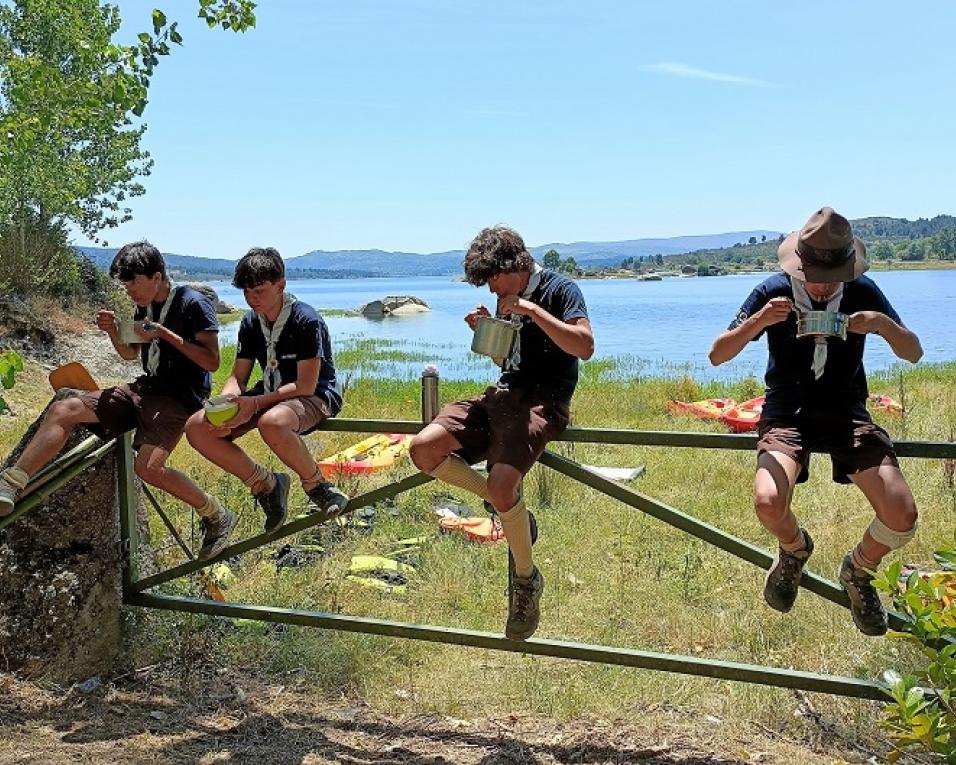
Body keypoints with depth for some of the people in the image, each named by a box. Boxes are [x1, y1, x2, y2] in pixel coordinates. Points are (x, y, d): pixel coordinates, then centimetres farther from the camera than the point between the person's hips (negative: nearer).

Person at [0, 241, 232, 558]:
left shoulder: (193, 303, -12)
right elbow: (130, 353, 24)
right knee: (62, 410, -8)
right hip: (145, 388, 8)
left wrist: (165, 334, -21)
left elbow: (212, 362, -16)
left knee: (148, 466, -30)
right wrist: (113, 331, 2)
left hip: (180, 397, -8)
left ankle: (217, 517, -9)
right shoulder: (144, 306, 11)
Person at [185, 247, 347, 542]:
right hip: (271, 394, 7)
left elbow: (305, 386, -22)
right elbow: (237, 378, 5)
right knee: (197, 428, -12)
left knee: (272, 423, -44)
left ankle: (317, 485, -15)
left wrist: (254, 403, -29)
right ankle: (265, 483, 1)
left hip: (316, 397, -7)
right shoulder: (251, 323, 3)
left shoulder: (306, 320, -19)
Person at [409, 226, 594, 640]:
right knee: (423, 450, -12)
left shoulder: (559, 289, -4)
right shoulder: (507, 299, 18)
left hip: (543, 399, -8)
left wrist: (532, 310, -20)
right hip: (504, 392, 8)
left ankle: (526, 578, -5)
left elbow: (585, 347, -18)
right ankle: (507, 506, 2)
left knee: (501, 482, -30)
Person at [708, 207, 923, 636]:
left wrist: (884, 325, -20)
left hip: (847, 413, 2)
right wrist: (759, 320, -29)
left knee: (901, 516, -19)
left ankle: (858, 571, 17)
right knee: (768, 503, -30)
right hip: (787, 413, -1)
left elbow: (914, 354, 2)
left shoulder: (862, 292, -3)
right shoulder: (774, 292, -9)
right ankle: (794, 548, 10)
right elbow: (717, 355, -10)